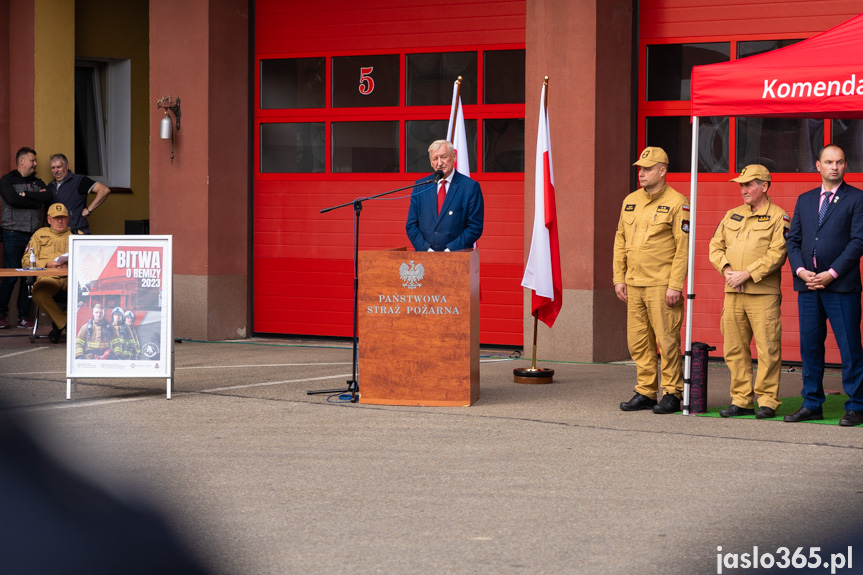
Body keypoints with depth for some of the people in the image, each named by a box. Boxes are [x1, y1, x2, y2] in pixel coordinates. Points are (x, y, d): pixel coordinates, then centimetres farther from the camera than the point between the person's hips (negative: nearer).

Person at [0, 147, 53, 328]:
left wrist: (26, 194, -9)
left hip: (33, 235, 4)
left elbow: (47, 198, -3)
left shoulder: (38, 183, 17)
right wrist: (36, 200, -4)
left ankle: (24, 316, 8)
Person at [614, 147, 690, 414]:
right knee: (638, 341, 8)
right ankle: (646, 392, 15)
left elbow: (683, 247, -10)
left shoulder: (677, 203, -6)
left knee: (667, 341, -4)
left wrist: (675, 286, -15)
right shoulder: (630, 201, 14)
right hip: (634, 285, 6)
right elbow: (620, 242, 17)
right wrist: (619, 278, 10)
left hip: (662, 286, -6)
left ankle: (672, 394, 4)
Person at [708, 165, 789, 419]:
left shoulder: (778, 217, -1)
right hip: (733, 293, 6)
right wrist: (728, 271, -4)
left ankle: (767, 401, 2)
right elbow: (715, 247, 14)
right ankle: (741, 400, 13)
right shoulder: (732, 216, 16)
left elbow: (777, 254, -11)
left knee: (767, 350, -5)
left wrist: (747, 274, -15)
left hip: (763, 294, -6)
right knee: (735, 349, 6)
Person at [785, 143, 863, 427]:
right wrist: (801, 271, -4)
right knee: (810, 345, 7)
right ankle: (812, 404, 15)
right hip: (808, 285, 5)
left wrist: (832, 273, -13)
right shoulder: (805, 200, 16)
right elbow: (793, 240, 14)